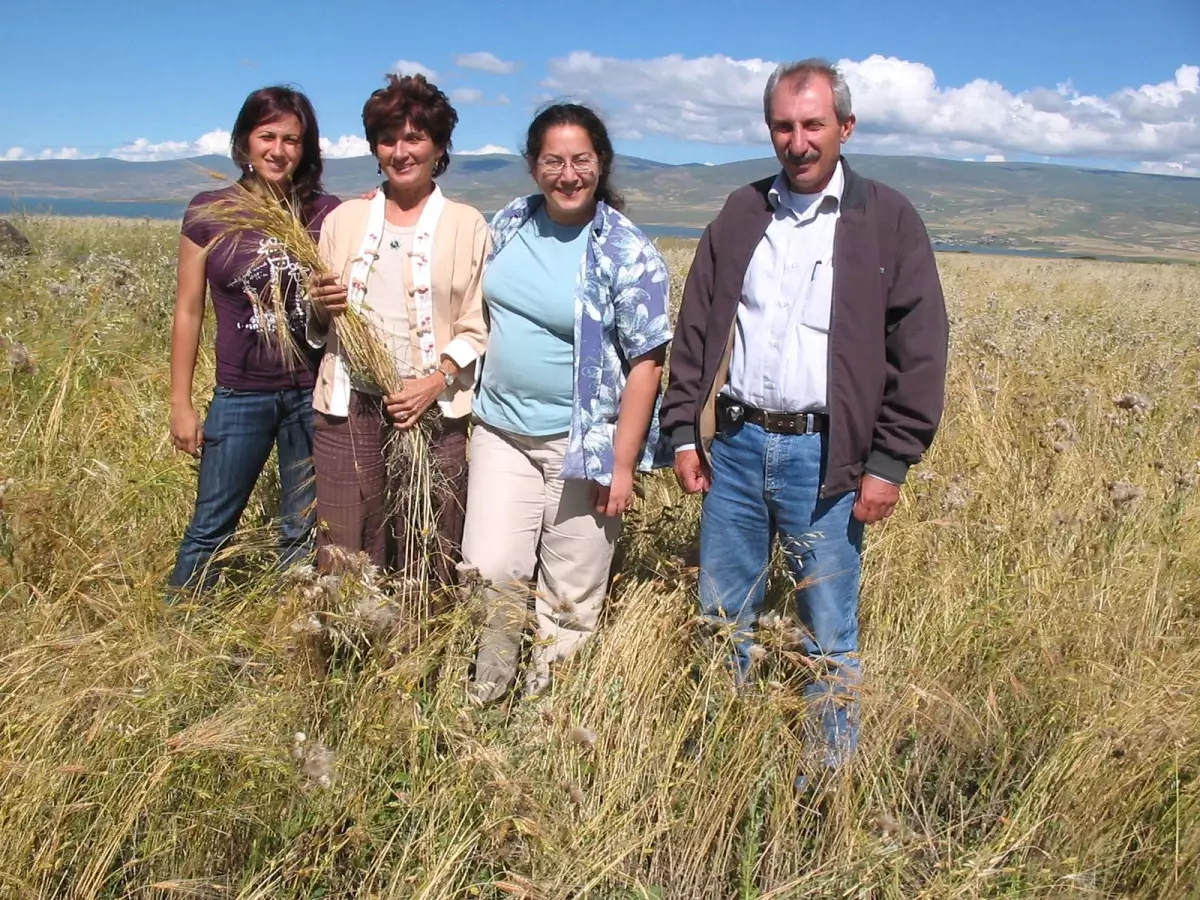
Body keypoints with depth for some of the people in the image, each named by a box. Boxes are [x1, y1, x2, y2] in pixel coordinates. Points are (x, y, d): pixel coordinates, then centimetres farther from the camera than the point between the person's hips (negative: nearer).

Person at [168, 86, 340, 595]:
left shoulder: (327, 213, 1)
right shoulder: (209, 211, -1)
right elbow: (188, 311, 2)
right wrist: (180, 405, 2)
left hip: (311, 392, 1)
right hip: (240, 395, -1)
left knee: (303, 533, 11)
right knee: (210, 529, 6)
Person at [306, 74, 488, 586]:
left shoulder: (467, 225, 3)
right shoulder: (344, 219, 11)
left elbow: (478, 329, -1)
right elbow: (316, 326, 16)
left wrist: (435, 381, -15)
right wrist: (321, 308, -6)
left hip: (433, 409, -2)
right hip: (349, 405, 2)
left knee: (426, 562, 4)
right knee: (342, 559, 5)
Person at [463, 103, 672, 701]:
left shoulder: (627, 254, -12)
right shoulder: (509, 223, 4)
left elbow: (646, 362, -12)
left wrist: (622, 466, -14)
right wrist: (476, 398, 15)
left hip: (582, 443, -4)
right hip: (501, 431, 4)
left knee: (571, 596, 8)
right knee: (490, 572, 2)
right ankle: (487, 686, 30)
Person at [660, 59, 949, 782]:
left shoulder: (888, 221, 0)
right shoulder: (742, 213, 11)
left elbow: (919, 352, -3)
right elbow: (695, 329, 11)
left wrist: (890, 463, -8)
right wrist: (685, 431, 5)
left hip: (825, 456, -3)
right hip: (734, 445, 4)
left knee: (830, 635, 6)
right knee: (724, 618, 14)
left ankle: (831, 778, 25)